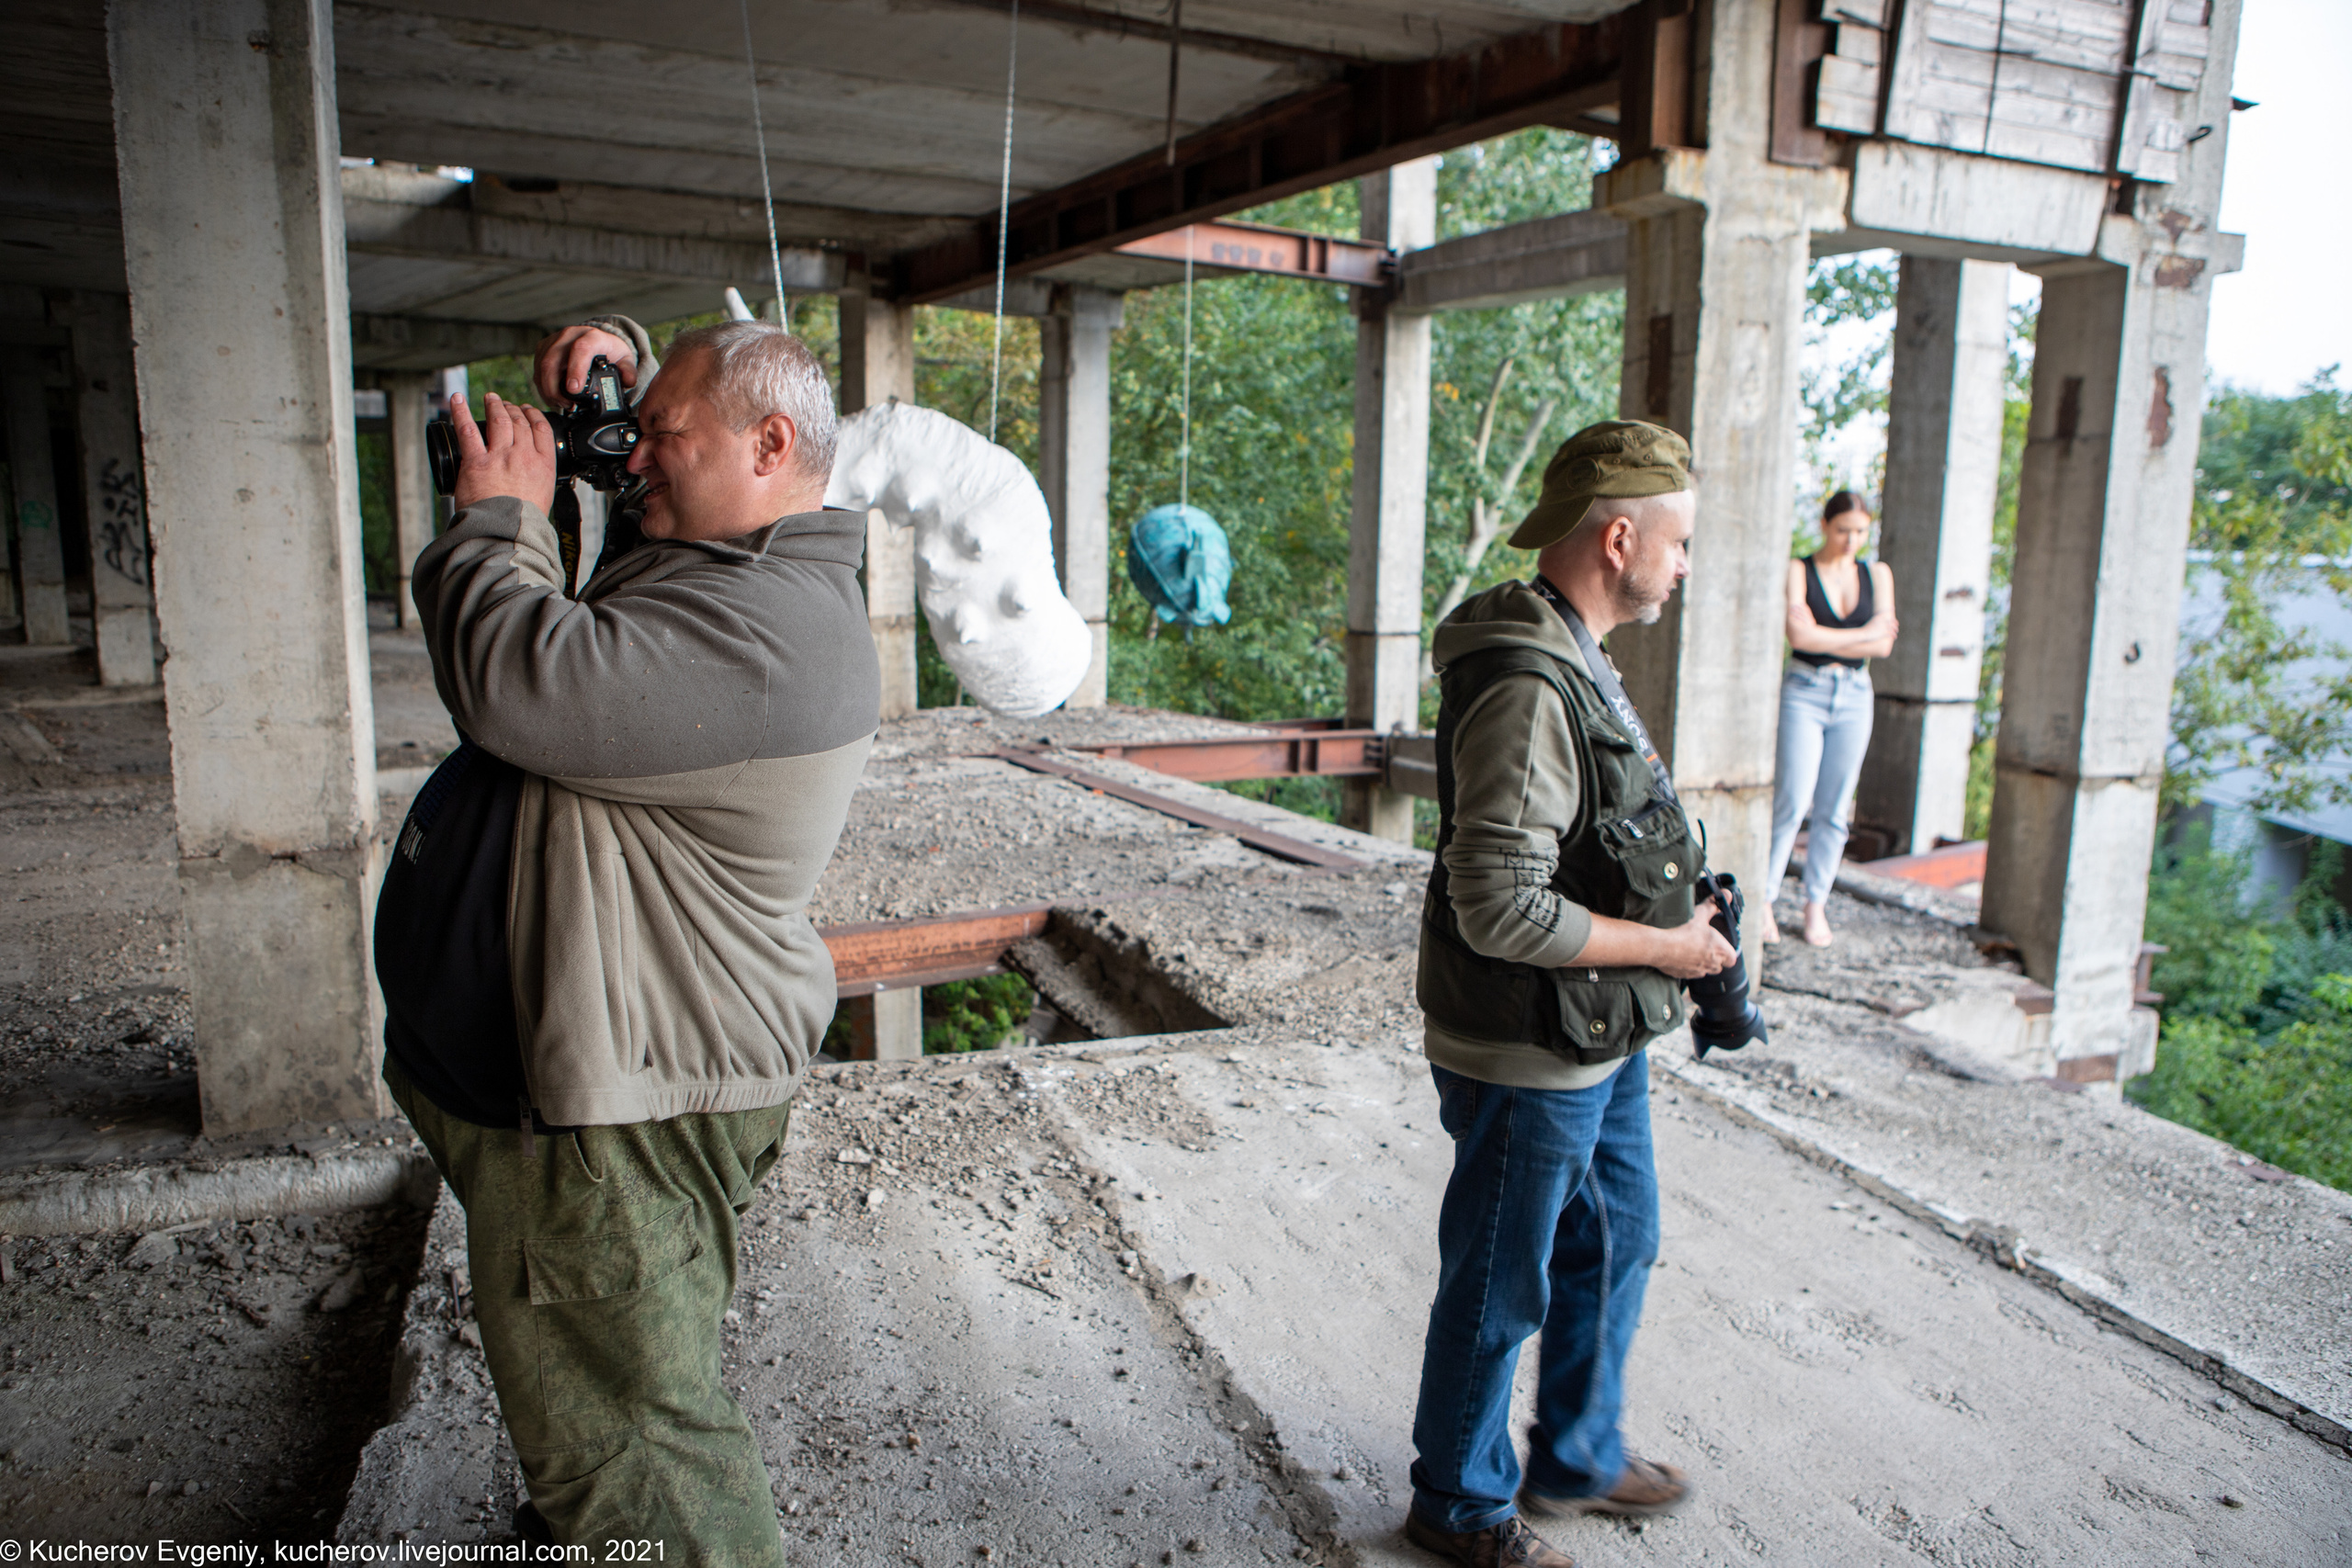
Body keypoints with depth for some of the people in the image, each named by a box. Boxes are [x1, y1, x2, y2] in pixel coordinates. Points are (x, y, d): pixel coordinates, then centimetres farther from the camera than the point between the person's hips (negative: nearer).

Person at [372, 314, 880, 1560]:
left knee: (623, 1445, 2)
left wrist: (494, 517, -18)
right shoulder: (723, 560, 8)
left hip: (609, 1126, -11)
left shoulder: (766, 630, -26)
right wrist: (624, 360, 8)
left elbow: (527, 687, -37)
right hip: (563, 1070, 11)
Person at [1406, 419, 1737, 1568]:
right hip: (1526, 1061, -10)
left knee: (1616, 1246, 25)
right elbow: (1501, 911, -30)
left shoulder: (1574, 662, 8)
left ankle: (1576, 1458, 46)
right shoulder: (1526, 688, -26)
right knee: (1499, 1290, 9)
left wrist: (1672, 911, 8)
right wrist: (1661, 946, -18)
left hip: (1599, 1044, 10)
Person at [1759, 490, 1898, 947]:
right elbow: (1799, 635, -16)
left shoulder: (1877, 575, 10)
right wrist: (1862, 635, -8)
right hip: (1804, 693, -4)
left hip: (1854, 698, 4)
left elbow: (1884, 645, 0)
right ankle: (1762, 901, -1)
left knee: (1834, 810, 5)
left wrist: (1827, 640, -9)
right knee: (1792, 802, -10)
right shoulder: (1798, 571, -2)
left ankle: (1816, 905, 14)